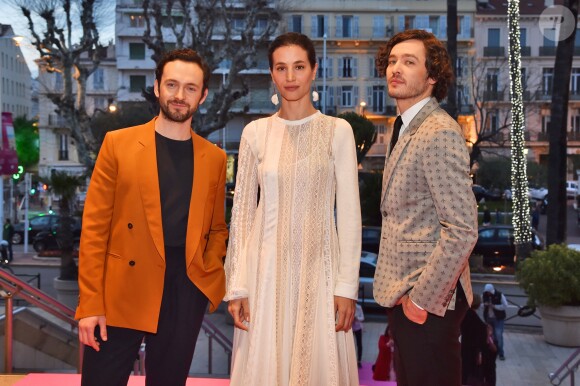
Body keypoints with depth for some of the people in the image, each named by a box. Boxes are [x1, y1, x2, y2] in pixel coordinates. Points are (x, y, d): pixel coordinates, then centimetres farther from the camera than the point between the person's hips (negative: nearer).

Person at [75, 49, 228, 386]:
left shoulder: (215, 158, 8)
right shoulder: (118, 143, 1)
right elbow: (94, 227, -2)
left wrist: (208, 276, -2)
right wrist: (90, 304, -8)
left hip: (185, 295, 2)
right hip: (120, 294, -2)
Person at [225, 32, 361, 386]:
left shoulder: (338, 130, 0)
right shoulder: (256, 132, 3)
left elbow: (349, 212, -2)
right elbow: (242, 211, 4)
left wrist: (347, 285, -7)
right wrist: (237, 286, -1)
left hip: (318, 269, -1)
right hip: (267, 269, 1)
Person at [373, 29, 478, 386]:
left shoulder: (440, 133, -18)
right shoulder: (405, 128, 12)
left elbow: (462, 231, -23)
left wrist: (423, 297, -18)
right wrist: (403, 291, 12)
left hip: (428, 298, -9)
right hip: (403, 292, 9)